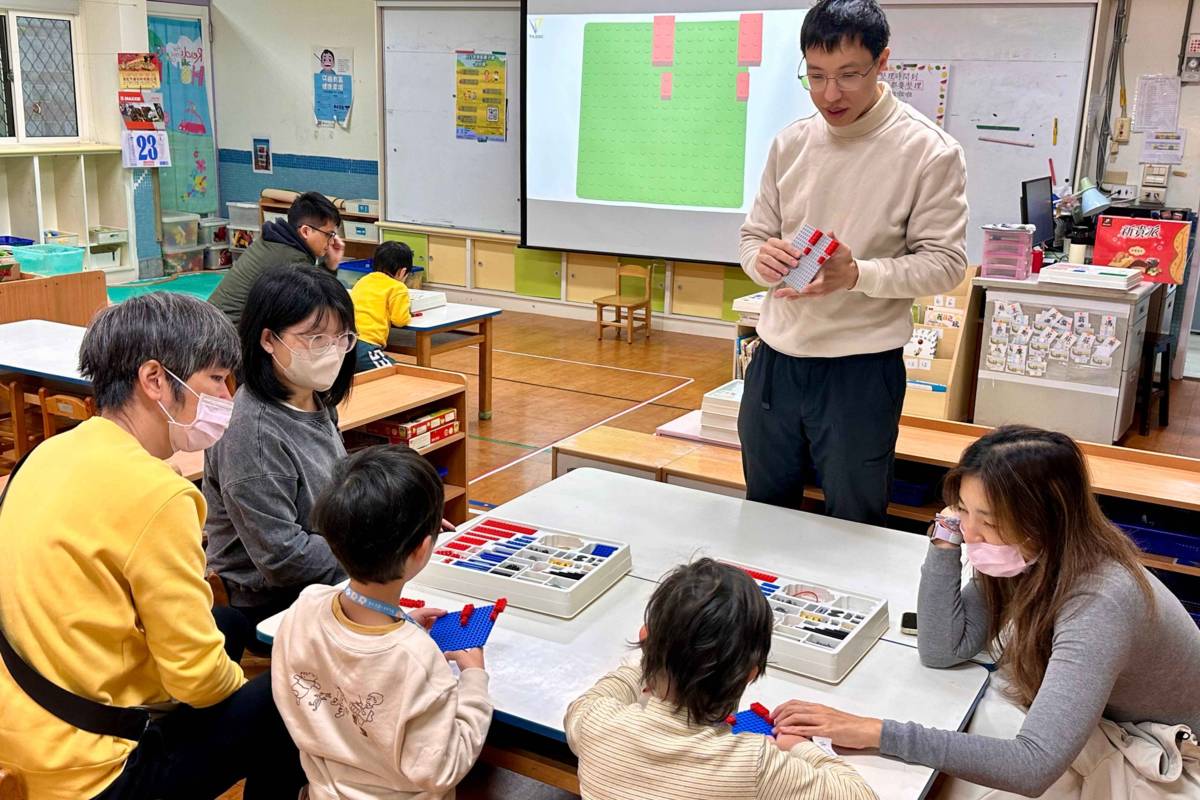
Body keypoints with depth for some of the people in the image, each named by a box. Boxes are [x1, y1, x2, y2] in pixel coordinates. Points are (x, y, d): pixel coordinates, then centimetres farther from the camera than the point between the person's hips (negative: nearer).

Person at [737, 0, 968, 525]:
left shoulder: (929, 151, -9)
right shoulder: (791, 143, 5)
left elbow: (945, 263, -9)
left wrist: (857, 274, -25)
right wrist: (762, 258, -13)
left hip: (860, 368, -4)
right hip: (776, 358, 5)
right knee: (763, 516, 19)